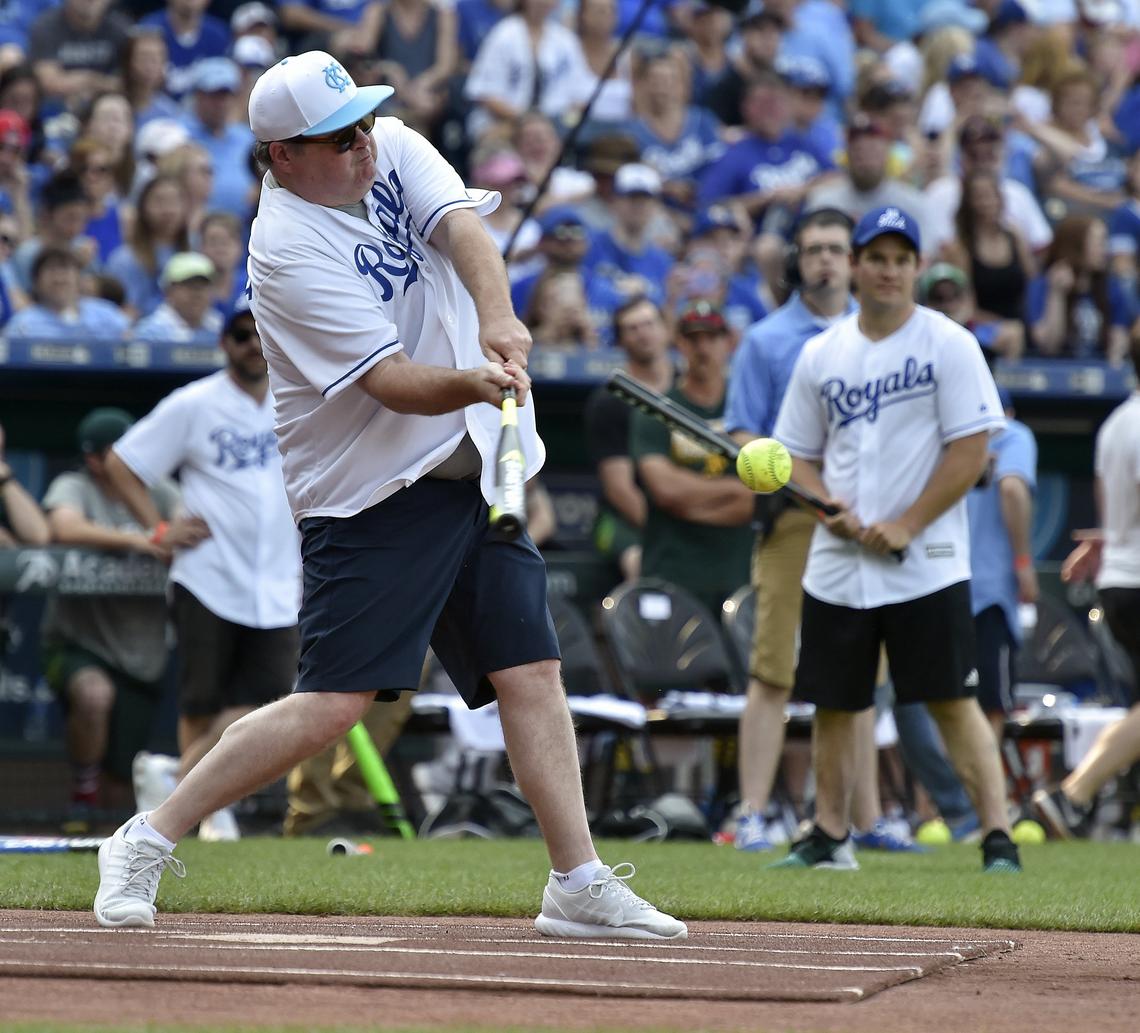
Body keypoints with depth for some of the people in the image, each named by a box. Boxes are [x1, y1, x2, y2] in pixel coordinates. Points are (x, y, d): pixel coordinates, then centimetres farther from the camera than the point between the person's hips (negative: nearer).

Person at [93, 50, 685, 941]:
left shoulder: (394, 150, 2)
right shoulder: (291, 250, -18)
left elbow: (462, 228, -15)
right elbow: (394, 385, -25)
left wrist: (496, 317, -34)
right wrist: (473, 384, -44)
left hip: (475, 472, 7)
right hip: (373, 493, -7)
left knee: (532, 672, 4)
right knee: (335, 702, -13)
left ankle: (579, 886, 9)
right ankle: (146, 843, -4)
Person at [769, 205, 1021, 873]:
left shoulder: (948, 344, -3)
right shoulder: (821, 355, 11)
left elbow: (972, 450, -8)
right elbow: (799, 454, 16)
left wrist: (906, 526, -14)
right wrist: (827, 504, -6)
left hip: (926, 567, -5)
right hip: (837, 566, 5)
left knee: (954, 703, -9)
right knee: (833, 703, 9)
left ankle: (999, 839, -8)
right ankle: (831, 837, 21)